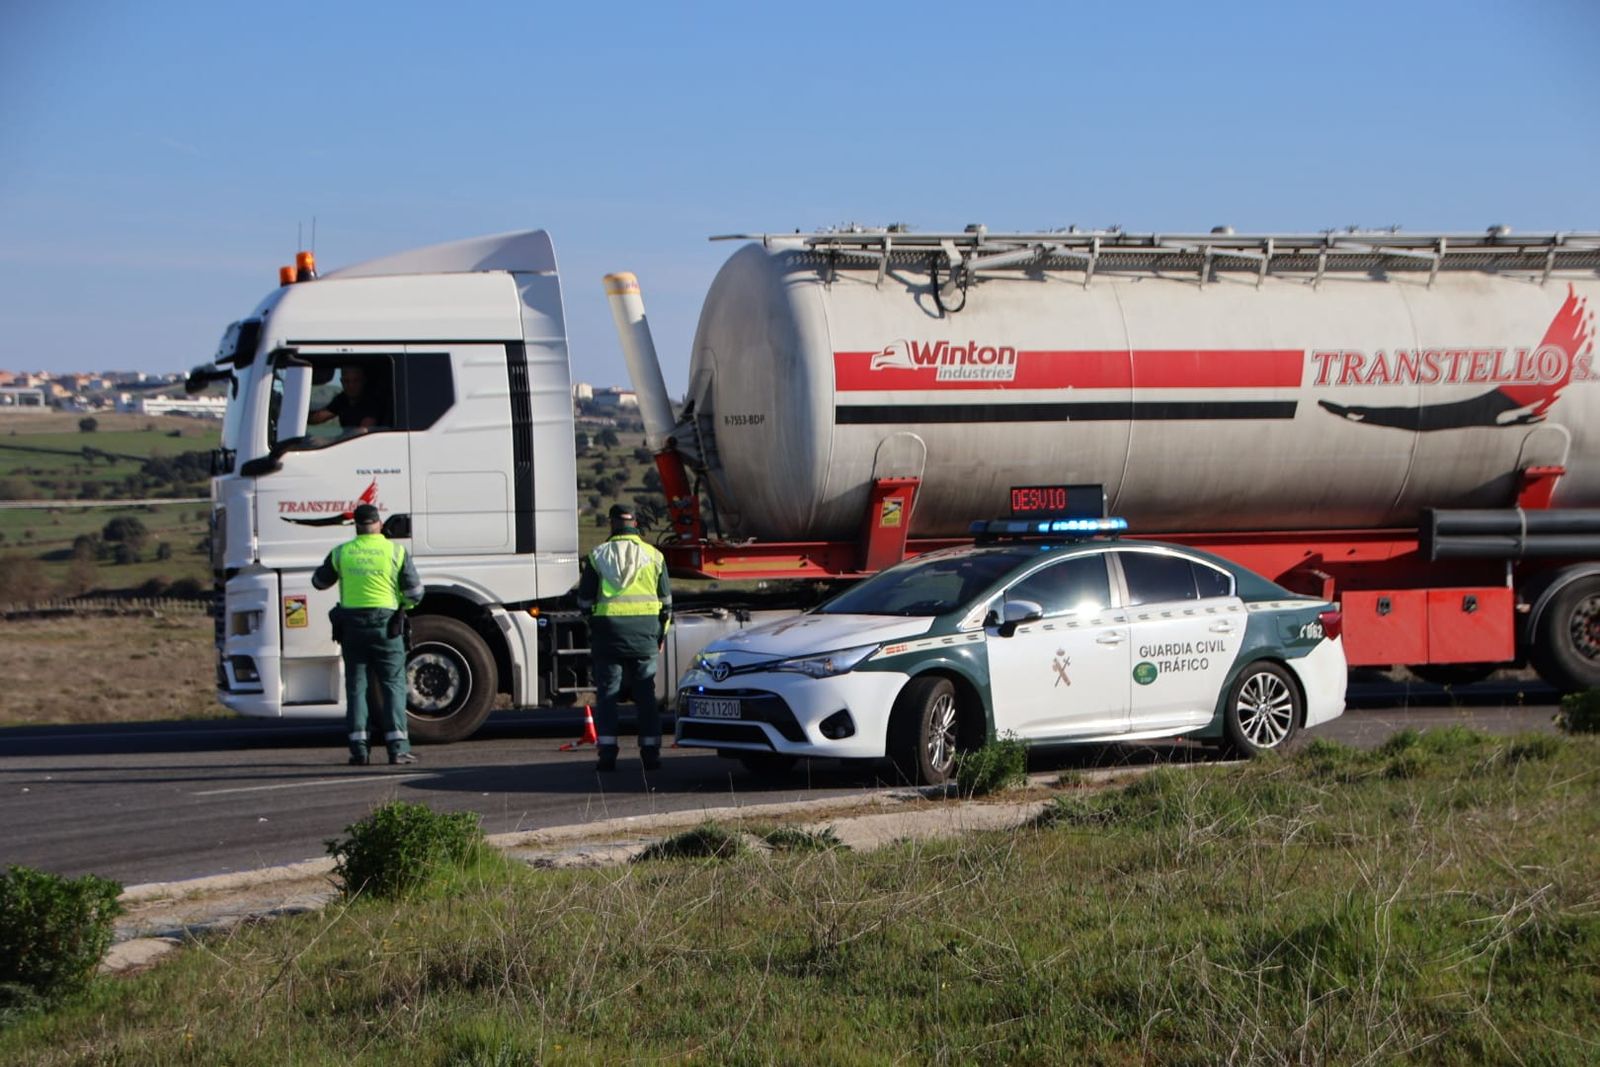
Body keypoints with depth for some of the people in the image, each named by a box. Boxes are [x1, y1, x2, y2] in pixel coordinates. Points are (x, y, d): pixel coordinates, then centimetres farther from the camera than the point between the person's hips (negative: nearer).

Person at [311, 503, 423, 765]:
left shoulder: (341, 553, 3)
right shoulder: (396, 552, -3)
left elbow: (320, 581, 17)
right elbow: (415, 592, -2)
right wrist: (404, 605, 19)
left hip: (351, 625, 2)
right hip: (385, 624, -2)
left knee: (356, 686, 8)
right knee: (393, 684, 2)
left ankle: (358, 749, 2)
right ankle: (397, 748, -6)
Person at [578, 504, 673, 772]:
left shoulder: (597, 556, 2)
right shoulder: (654, 556, 5)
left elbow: (584, 601, 4)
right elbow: (666, 601, 8)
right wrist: (661, 636, 19)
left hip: (608, 632, -1)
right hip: (644, 636, 1)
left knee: (606, 694, 3)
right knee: (645, 695, 7)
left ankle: (607, 753, -5)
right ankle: (650, 754, 5)